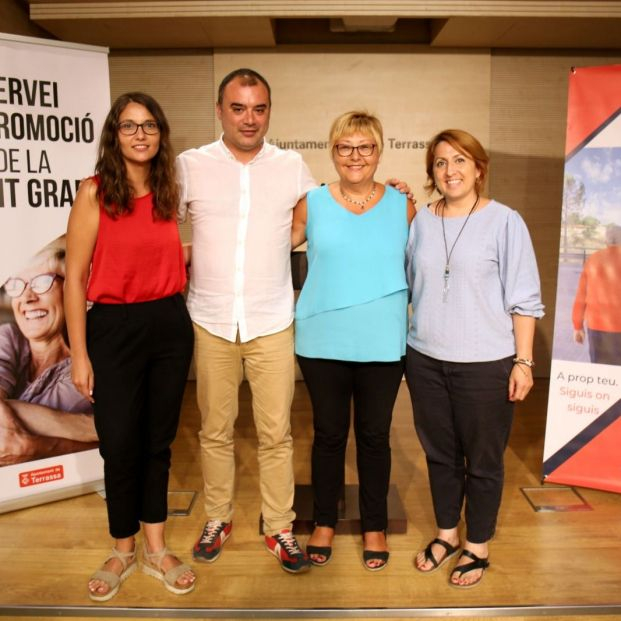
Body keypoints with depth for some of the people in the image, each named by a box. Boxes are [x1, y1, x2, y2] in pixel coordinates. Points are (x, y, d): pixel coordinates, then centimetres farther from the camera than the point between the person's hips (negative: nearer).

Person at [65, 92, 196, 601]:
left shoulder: (168, 192, 7)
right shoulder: (94, 194, -6)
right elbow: (75, 278, -7)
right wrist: (79, 354, -9)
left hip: (170, 325, 4)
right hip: (114, 329, -4)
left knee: (158, 440, 13)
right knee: (120, 445, 5)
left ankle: (156, 548, 29)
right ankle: (123, 549, 29)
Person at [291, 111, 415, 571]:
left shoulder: (403, 205, 2)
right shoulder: (312, 204, 0)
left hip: (382, 344, 0)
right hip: (323, 342, 0)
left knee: (374, 436, 12)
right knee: (329, 434, 13)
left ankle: (374, 527, 32)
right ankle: (324, 523, 33)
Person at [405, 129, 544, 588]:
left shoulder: (505, 222, -6)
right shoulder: (420, 221, 5)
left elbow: (524, 300, -6)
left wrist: (524, 361, -8)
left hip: (485, 364, -3)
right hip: (425, 359, 4)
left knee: (483, 460, 10)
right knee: (439, 453, 17)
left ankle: (477, 546, 31)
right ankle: (446, 532, 39)